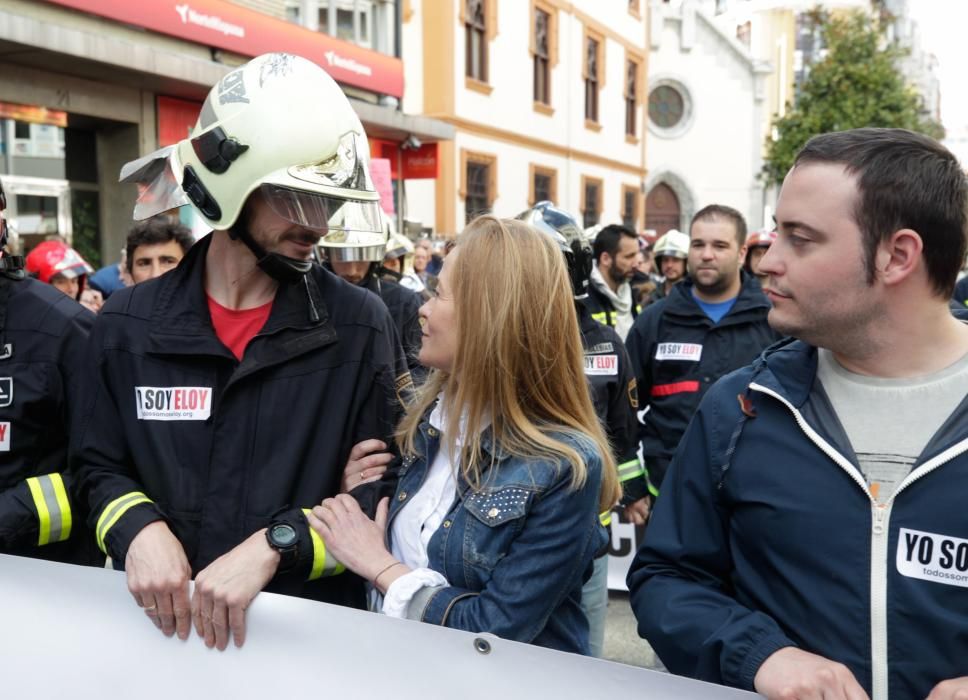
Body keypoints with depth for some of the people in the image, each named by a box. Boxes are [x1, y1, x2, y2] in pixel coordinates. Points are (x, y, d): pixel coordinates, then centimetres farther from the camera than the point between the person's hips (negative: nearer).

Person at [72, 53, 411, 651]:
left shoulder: (361, 325, -7)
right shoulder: (130, 325, 1)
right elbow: (102, 468, 10)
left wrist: (275, 544, -19)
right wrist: (140, 529, -10)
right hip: (163, 624, 4)